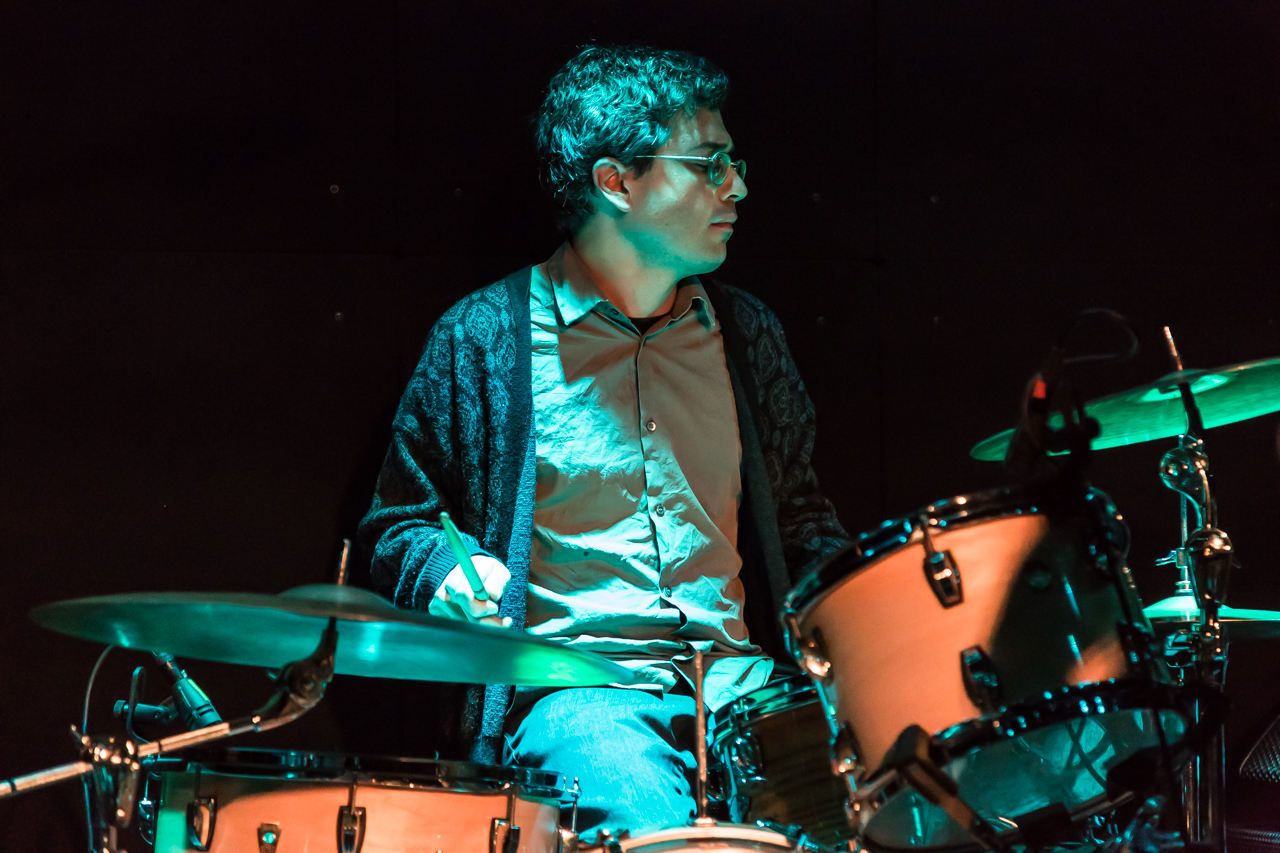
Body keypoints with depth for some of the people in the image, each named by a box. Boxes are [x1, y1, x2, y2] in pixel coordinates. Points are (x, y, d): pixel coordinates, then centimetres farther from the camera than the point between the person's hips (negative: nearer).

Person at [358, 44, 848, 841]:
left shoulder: (747, 333, 15)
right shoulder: (482, 337, 2)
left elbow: (799, 511, 26)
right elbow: (399, 524, 11)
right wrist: (452, 575, -12)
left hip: (743, 681, 5)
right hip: (577, 686, -4)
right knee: (656, 830, -35)